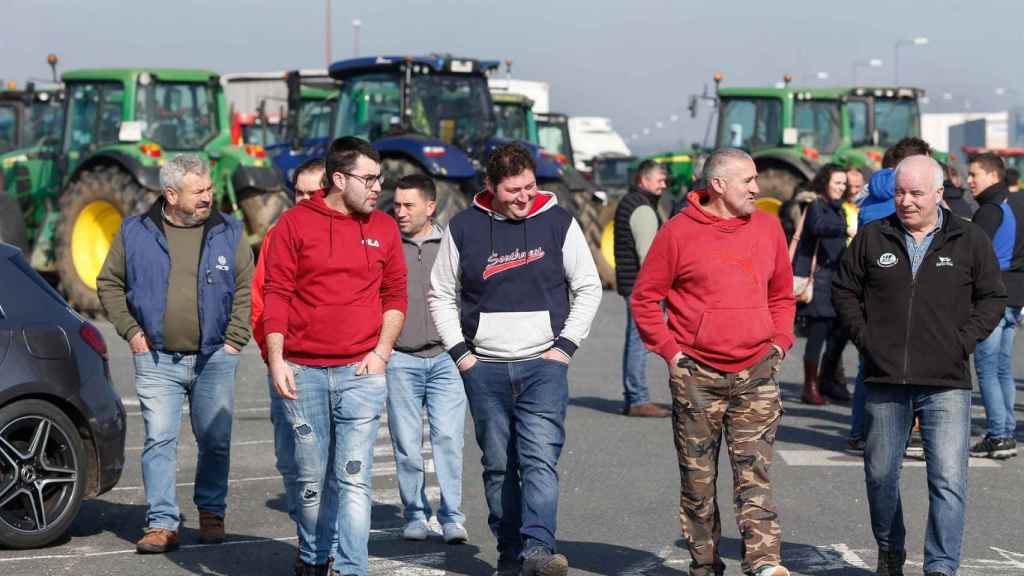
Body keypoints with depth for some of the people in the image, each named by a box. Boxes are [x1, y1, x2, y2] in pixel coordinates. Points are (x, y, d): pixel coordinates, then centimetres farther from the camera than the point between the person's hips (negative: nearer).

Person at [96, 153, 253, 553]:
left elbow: (247, 288, 9)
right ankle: (162, 524, -1)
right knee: (159, 441, -4)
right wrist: (131, 330, 3)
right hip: (157, 359, 0)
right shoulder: (136, 233, 2)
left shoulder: (228, 233, 3)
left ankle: (211, 513, 22)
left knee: (215, 441, 5)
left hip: (214, 359, 1)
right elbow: (109, 283, 12)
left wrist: (234, 338, 0)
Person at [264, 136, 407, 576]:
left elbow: (395, 296, 13)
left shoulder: (383, 228, 9)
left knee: (354, 478, -7)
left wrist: (381, 352, 0)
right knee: (309, 477, 7)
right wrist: (276, 360, -5)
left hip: (361, 373, 1)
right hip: (302, 373, 0)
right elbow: (276, 294, 1)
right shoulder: (295, 223, 2)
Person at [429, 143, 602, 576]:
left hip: (543, 365, -2)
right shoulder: (464, 228, 3)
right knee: (498, 465, 6)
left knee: (540, 457, -15)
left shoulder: (558, 222, 1)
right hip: (484, 369, 2)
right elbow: (441, 294, 11)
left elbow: (588, 288, 8)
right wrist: (459, 352, 1)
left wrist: (565, 345, -2)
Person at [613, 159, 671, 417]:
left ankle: (631, 399, 18)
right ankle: (638, 400, -10)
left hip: (630, 282, 11)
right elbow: (647, 253, -20)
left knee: (635, 339, 13)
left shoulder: (628, 203, 19)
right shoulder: (642, 209, -14)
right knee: (640, 340, -10)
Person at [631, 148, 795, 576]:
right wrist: (670, 350, -5)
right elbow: (644, 298, 0)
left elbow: (782, 295, 20)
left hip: (756, 372, 2)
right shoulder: (679, 232, -4)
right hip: (696, 375, -2)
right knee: (698, 478, 6)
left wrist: (779, 342, 8)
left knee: (754, 470, -9)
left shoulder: (768, 228, 7)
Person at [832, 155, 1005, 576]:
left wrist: (962, 341, -4)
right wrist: (863, 336, 2)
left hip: (946, 384, -2)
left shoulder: (970, 242, 2)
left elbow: (992, 298, 8)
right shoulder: (872, 238, 6)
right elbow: (844, 289, 14)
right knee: (880, 474, 13)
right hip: (885, 381, 2)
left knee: (948, 480, -10)